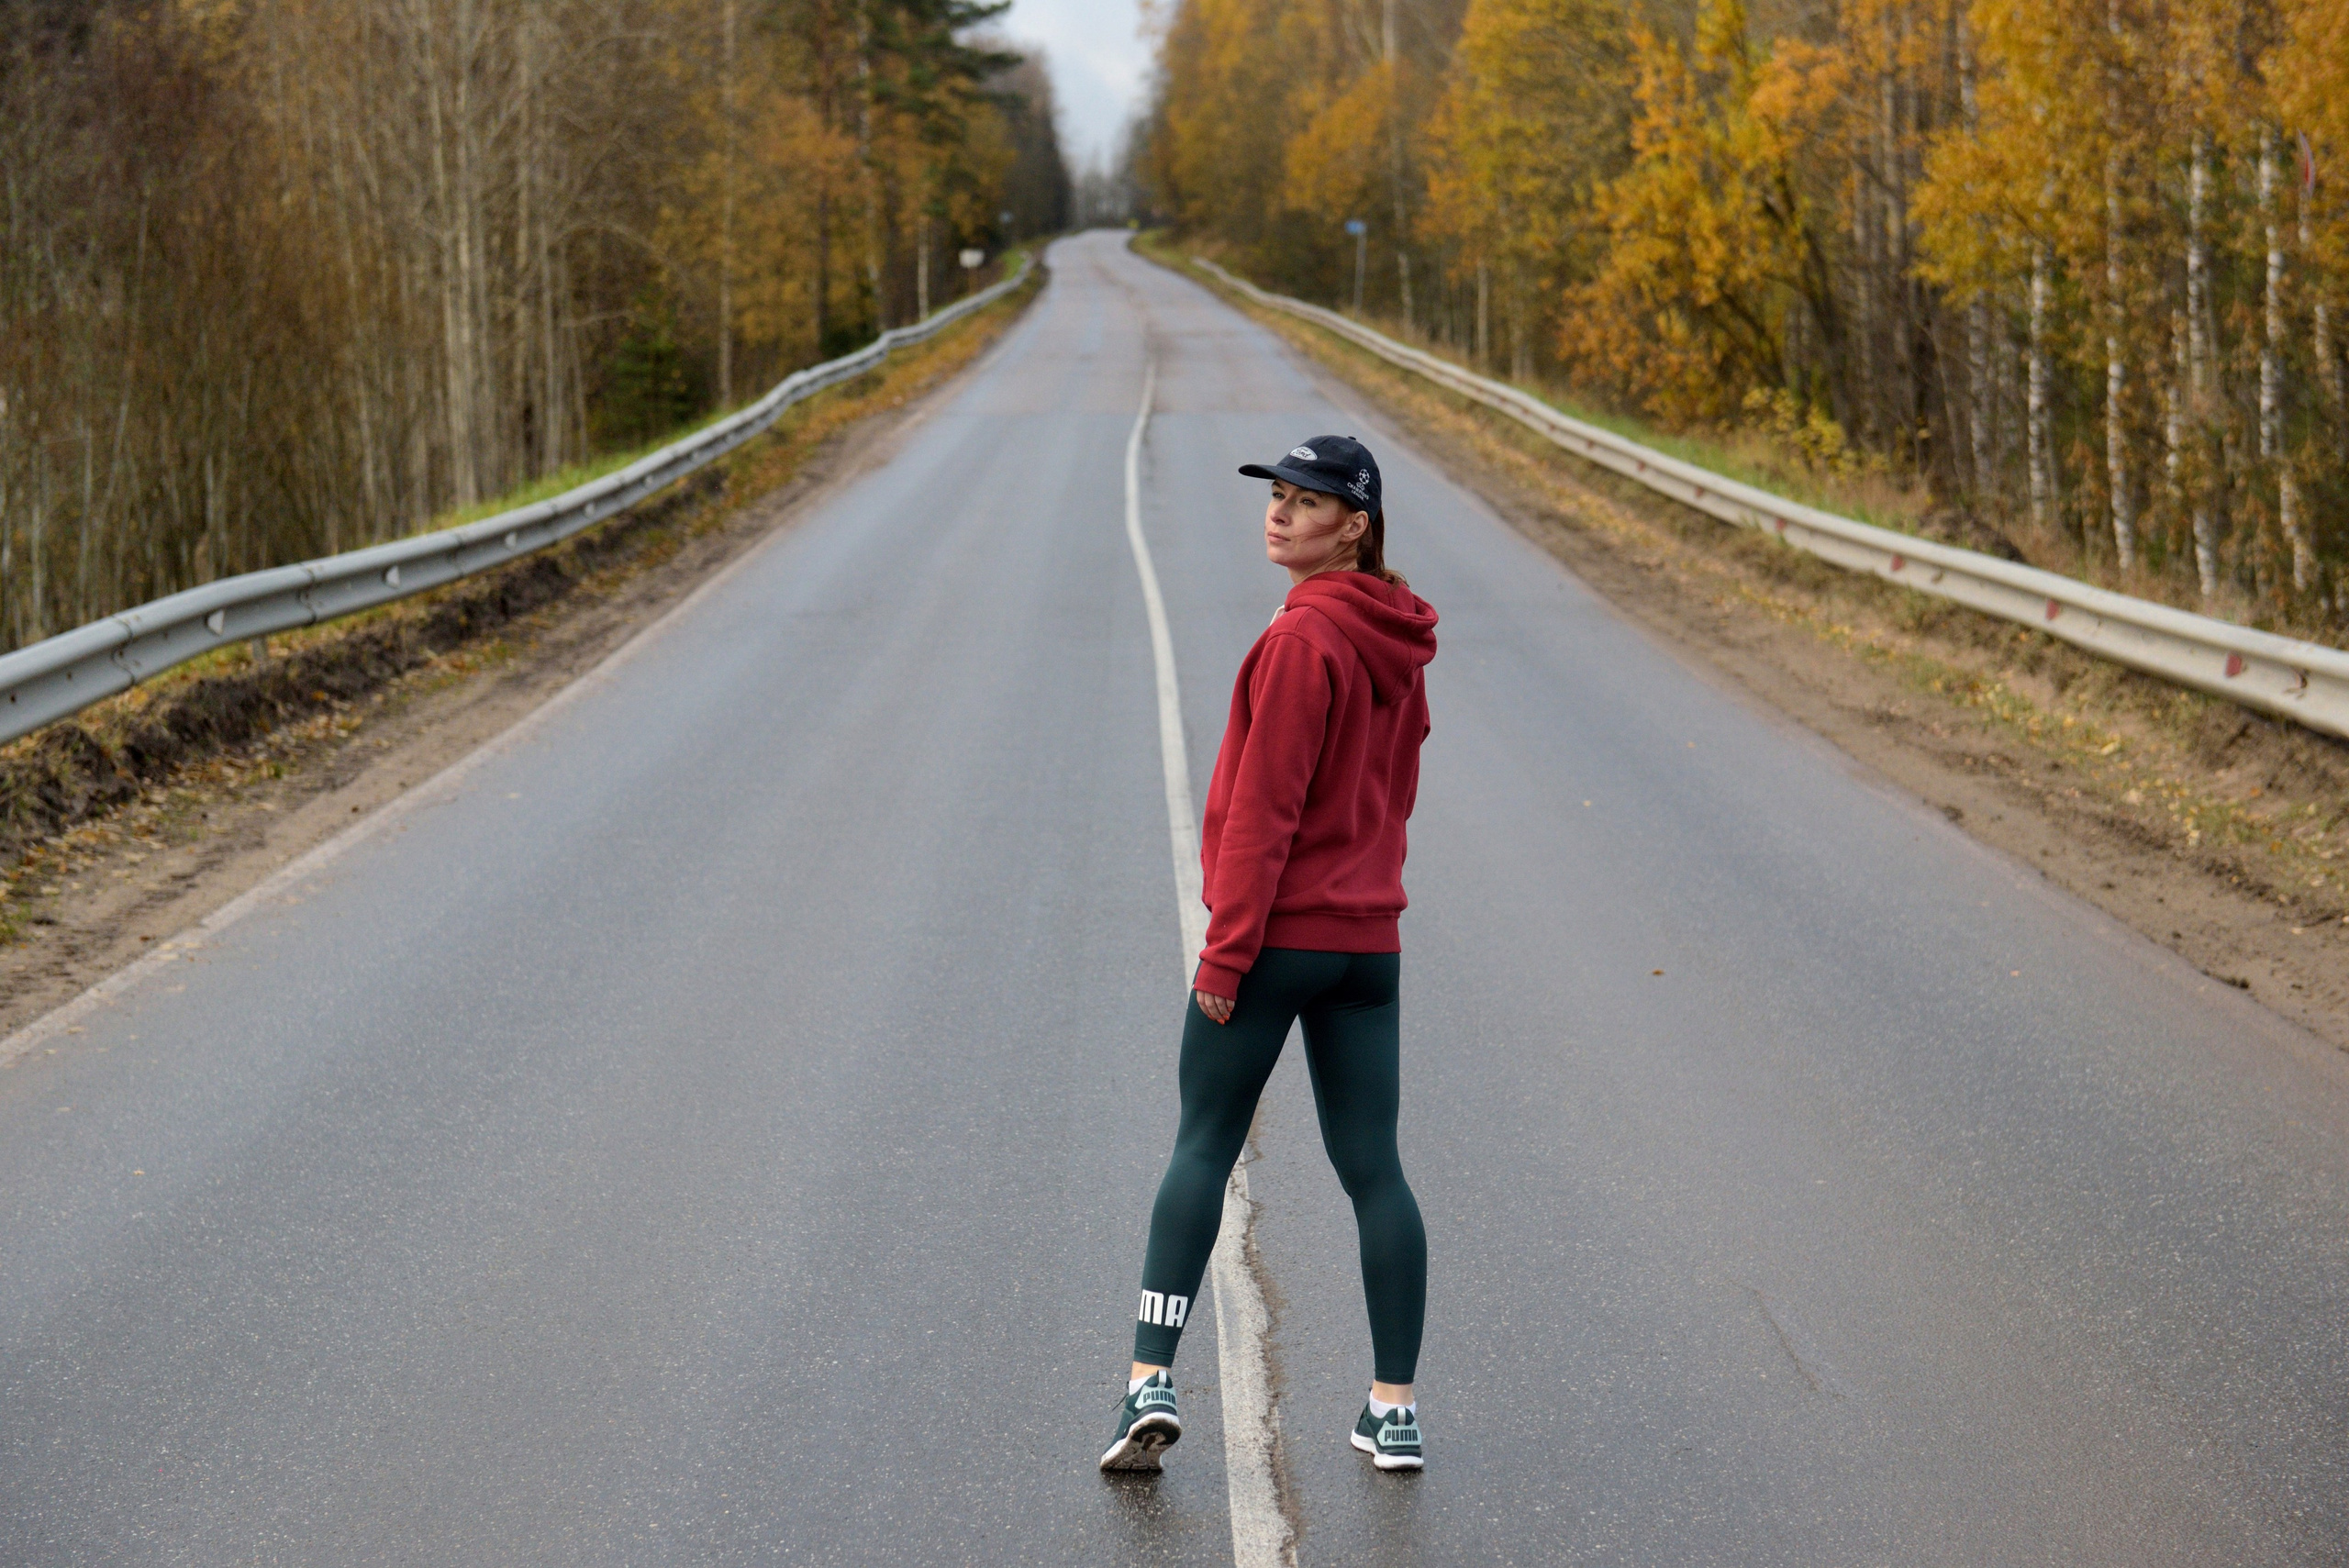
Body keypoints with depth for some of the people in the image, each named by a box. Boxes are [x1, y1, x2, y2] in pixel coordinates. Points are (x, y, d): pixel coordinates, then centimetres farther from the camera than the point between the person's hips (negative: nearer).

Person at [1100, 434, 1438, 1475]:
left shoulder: (1303, 639, -15)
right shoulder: (1396, 645, 10)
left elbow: (1265, 808, -17)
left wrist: (1226, 949, -14)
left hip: (1274, 934, -7)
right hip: (1367, 937, 7)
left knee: (1202, 1149, 3)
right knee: (1373, 1168, 7)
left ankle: (1151, 1380, -2)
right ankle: (1393, 1408, 8)